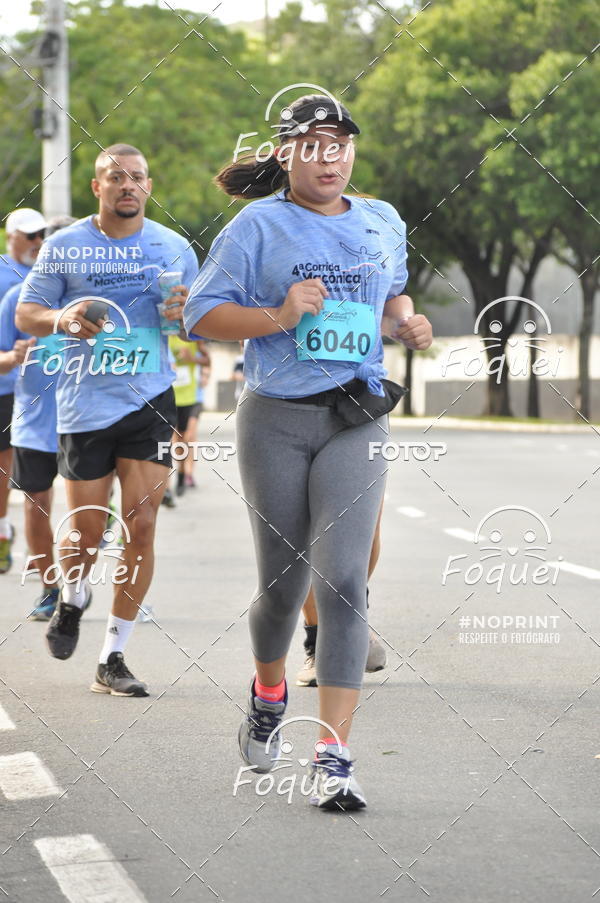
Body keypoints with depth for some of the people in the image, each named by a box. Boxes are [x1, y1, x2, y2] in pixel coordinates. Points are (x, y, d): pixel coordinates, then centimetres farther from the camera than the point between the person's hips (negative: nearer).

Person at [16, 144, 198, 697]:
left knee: (141, 526, -5)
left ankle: (113, 659, 4)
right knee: (88, 532, 1)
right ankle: (74, 598, 37)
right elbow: (25, 313, 6)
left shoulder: (173, 248, 7)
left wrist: (187, 311, -8)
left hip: (151, 401, 1)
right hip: (85, 403, -1)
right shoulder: (65, 246, 2)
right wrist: (62, 319, -16)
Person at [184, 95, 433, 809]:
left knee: (343, 582, -12)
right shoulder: (258, 226, -2)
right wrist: (277, 316, -19)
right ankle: (268, 694, 41)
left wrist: (407, 321, 7)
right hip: (275, 421, -2)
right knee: (282, 582, 8)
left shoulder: (383, 223, 11)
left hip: (354, 422, 2)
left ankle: (333, 757, -14)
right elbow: (202, 313, -5)